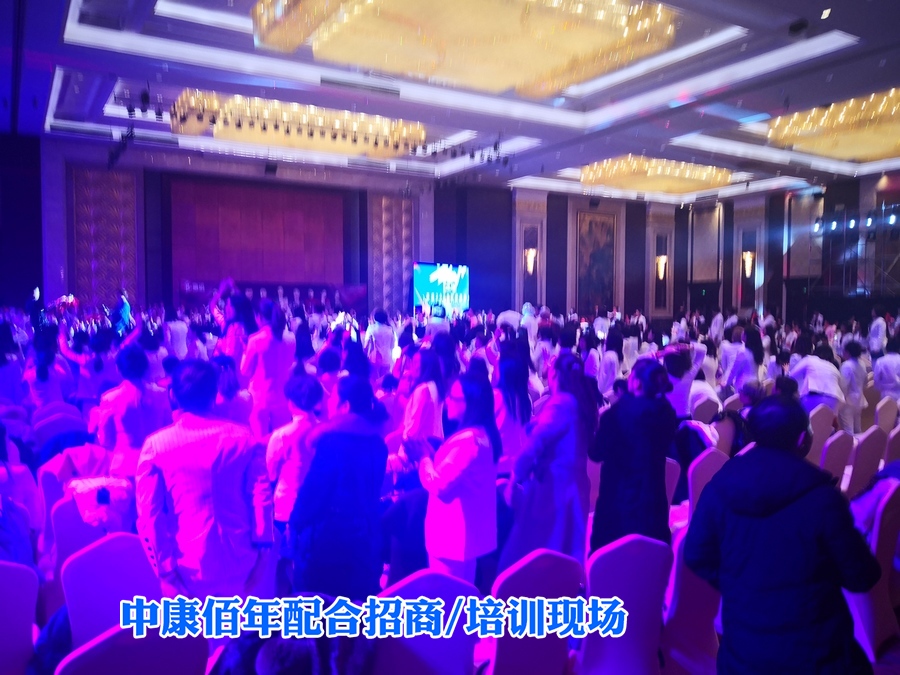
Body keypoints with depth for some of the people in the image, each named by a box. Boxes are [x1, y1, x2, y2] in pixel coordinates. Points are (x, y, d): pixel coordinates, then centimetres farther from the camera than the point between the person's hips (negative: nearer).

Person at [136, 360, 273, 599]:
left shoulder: (156, 445, -5)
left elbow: (149, 513, -8)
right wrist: (261, 552, -1)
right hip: (239, 564, 1)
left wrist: (165, 568, -4)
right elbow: (262, 497, -6)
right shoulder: (243, 438, -3)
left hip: (187, 569, -1)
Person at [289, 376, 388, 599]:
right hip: (365, 534, 7)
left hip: (326, 534, -6)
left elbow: (314, 487, -14)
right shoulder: (378, 443, 5)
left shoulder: (332, 439, -16)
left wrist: (296, 522, -1)